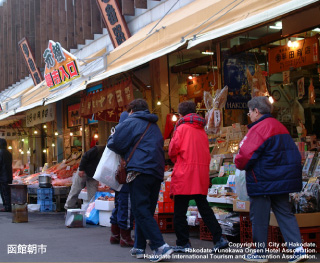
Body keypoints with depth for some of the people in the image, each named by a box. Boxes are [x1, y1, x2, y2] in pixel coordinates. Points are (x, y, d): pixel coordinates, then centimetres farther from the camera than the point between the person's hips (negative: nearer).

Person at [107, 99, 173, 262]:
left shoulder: (130, 122, 2)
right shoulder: (154, 126, 26)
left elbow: (115, 144, -2)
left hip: (140, 170, -8)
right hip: (157, 172, 8)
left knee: (141, 211, -8)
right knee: (146, 211, 12)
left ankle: (161, 247, -16)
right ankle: (139, 248, 16)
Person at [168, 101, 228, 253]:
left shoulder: (182, 128, -4)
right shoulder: (202, 130, 14)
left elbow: (173, 149, -9)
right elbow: (206, 153, 14)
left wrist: (176, 161, 12)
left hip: (184, 174, -6)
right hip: (202, 173, 6)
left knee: (180, 211, 2)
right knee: (203, 207, 13)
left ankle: (183, 243, 5)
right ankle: (219, 238, 7)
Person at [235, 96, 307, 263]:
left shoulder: (258, 129, -16)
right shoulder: (280, 127, 13)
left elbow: (245, 156, -19)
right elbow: (293, 154, 19)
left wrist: (238, 163, 1)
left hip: (263, 182, -8)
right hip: (282, 179, 8)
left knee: (259, 217, 3)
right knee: (284, 213, 12)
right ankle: (298, 248, 2)